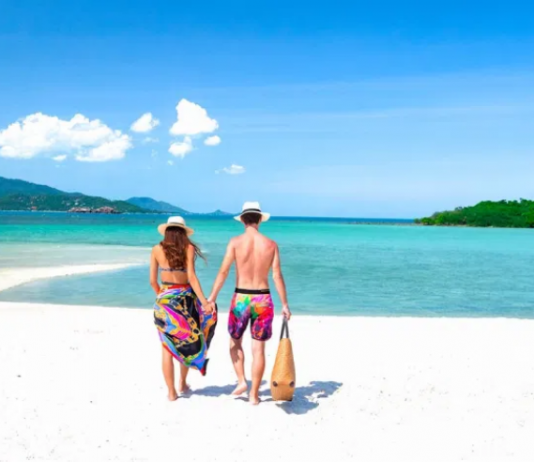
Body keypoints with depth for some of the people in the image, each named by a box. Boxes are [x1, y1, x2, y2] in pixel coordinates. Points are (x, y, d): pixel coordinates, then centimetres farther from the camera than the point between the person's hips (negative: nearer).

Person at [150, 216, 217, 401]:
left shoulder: (157, 250, -1)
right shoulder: (188, 248, -6)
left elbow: (152, 280, 1)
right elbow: (191, 277, -14)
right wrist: (204, 301, -16)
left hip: (165, 299, 1)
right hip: (185, 298, 0)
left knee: (167, 347, 7)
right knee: (187, 342, 19)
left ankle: (171, 392, 9)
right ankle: (183, 383, 27)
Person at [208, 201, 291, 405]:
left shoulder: (235, 242, -6)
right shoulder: (271, 244, -1)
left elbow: (223, 272, -10)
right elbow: (277, 276, -2)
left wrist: (211, 299, -6)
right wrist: (285, 304, 4)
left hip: (240, 299, -1)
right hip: (263, 299, 1)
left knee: (235, 342, 21)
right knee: (259, 349, 8)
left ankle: (241, 381, 9)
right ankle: (254, 395, 13)